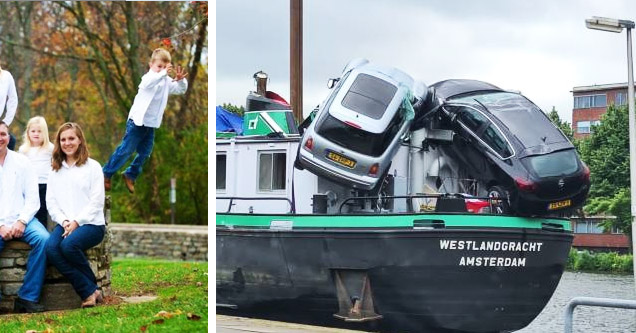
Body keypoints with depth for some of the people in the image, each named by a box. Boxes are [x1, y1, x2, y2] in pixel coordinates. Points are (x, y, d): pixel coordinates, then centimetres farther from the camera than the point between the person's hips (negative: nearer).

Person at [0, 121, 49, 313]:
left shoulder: (21, 162, 11)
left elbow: (32, 198, 7)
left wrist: (21, 221, -10)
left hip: (22, 220, 2)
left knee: (43, 239, -29)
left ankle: (27, 298, -23)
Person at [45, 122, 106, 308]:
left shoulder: (92, 166, 5)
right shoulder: (55, 170, 19)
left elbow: (97, 201, -3)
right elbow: (51, 202, 11)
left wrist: (77, 222, -13)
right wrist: (63, 221, -7)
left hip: (91, 223, -4)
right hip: (64, 224, 4)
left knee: (68, 245, -34)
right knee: (51, 248, -29)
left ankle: (92, 288, -13)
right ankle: (89, 292, -25)